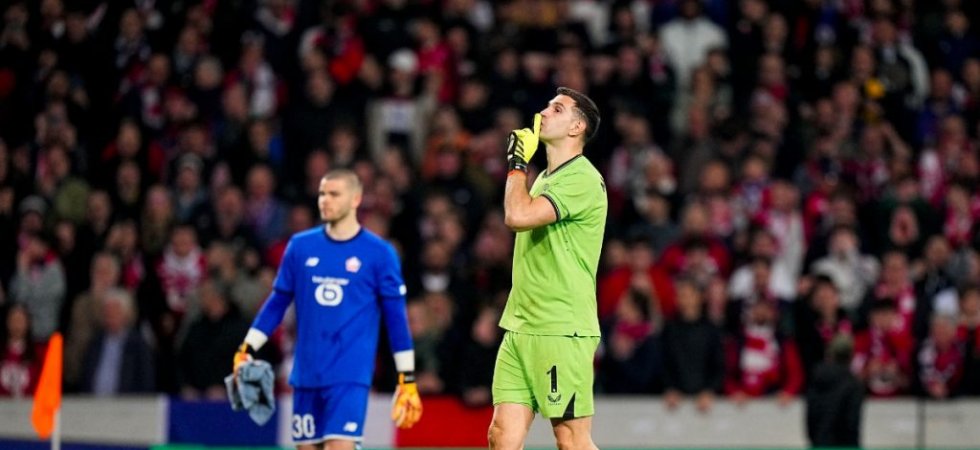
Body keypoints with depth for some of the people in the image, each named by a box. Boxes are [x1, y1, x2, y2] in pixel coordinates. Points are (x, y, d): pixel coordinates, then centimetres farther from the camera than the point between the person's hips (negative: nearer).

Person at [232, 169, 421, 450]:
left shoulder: (379, 253, -2)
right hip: (306, 374, 4)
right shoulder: (300, 246, 7)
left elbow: (396, 319, 0)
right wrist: (246, 351, 8)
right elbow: (277, 303, 14)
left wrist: (408, 381, -2)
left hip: (350, 376, -4)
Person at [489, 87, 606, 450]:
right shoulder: (544, 178, 19)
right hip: (521, 327, 9)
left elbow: (518, 216, -24)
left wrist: (517, 164, -9)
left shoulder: (582, 180, -12)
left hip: (562, 332, -9)